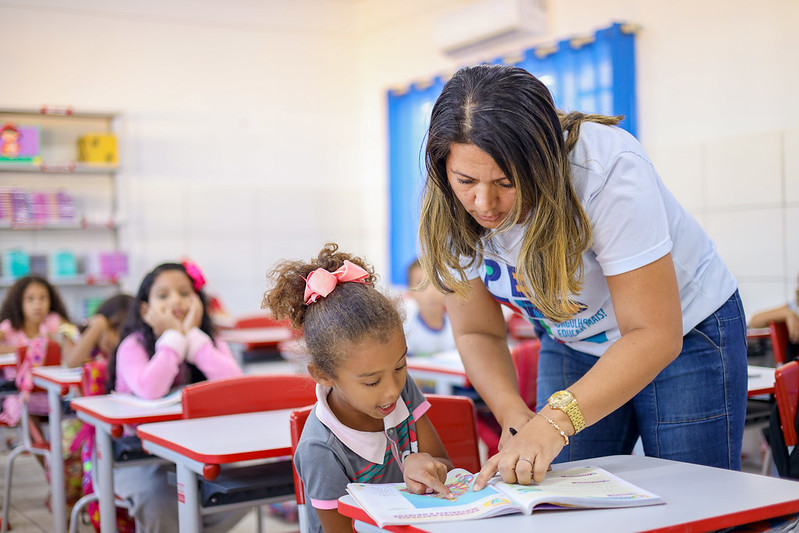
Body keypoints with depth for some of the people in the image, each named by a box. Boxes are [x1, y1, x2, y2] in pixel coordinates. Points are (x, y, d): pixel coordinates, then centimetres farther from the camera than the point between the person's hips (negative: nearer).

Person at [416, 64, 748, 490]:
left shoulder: (607, 169, -35)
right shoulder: (450, 209, -20)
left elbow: (654, 336, -33)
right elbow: (476, 333, -9)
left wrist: (554, 422, -43)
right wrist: (516, 418, -27)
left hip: (685, 331, -3)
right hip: (572, 346, 4)